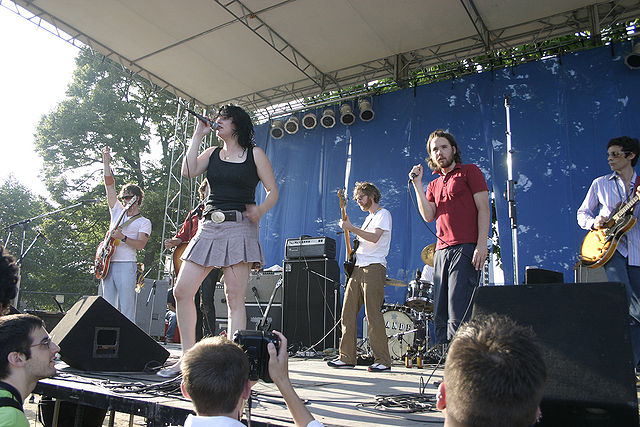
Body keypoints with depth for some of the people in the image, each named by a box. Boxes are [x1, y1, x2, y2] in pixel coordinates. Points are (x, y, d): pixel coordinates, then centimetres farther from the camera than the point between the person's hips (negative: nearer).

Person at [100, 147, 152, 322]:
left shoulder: (144, 222, 6)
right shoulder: (117, 212, 20)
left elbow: (140, 245, -7)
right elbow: (110, 186, 16)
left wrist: (123, 237, -21)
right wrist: (106, 162, 13)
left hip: (126, 265, -5)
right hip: (107, 264, 6)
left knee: (126, 311, -9)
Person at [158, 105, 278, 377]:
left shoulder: (254, 154, 7)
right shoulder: (212, 153, 19)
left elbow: (273, 191, 5)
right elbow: (188, 171, 0)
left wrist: (260, 210, -15)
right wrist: (198, 134, 6)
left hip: (239, 228, -5)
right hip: (209, 227, 5)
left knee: (234, 297, -8)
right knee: (182, 291, -1)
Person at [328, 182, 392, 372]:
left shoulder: (383, 214, -1)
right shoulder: (369, 217, 26)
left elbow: (374, 238, -18)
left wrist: (351, 228, -18)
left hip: (374, 268, -9)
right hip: (358, 267, 9)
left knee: (373, 314, -11)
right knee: (348, 313, 4)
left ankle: (383, 360, -5)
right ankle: (347, 357, 11)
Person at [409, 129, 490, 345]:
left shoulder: (469, 171, 7)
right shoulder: (434, 185, 23)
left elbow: (483, 208, -2)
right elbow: (429, 216, 7)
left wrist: (482, 244, -13)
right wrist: (417, 184, 4)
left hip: (466, 248, -6)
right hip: (442, 252, 6)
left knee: (458, 313, -12)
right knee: (440, 316, 5)